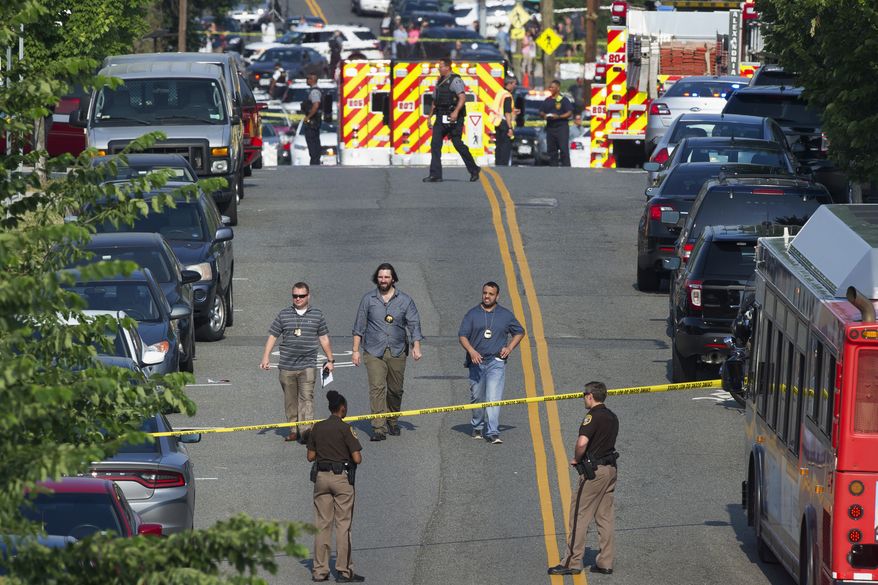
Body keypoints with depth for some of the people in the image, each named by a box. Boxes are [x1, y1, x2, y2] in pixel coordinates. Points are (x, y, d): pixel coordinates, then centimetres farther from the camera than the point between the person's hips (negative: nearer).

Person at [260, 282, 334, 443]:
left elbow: (324, 339, 14)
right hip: (286, 366, 2)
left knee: (306, 397, -13)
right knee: (290, 400, 7)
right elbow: (272, 337, 10)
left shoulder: (317, 315, 8)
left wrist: (330, 360, 14)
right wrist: (265, 357, 1)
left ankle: (306, 429, -20)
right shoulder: (284, 315, 8)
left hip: (307, 365, -2)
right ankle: (294, 429, 16)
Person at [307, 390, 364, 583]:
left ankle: (320, 570, 8)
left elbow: (310, 456, 8)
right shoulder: (345, 429, -10)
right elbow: (357, 458, -12)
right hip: (342, 477, -5)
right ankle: (344, 570, 1)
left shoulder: (318, 428, 5)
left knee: (322, 524, 8)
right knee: (343, 525, 1)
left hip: (321, 477, 5)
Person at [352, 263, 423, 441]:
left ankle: (393, 421, 31)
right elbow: (359, 326, 9)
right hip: (374, 352, -1)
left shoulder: (405, 300, 6)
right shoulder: (368, 299, 6)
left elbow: (414, 324, 3)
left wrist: (416, 346, -11)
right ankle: (379, 428, -18)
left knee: (395, 390, 9)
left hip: (397, 353, 1)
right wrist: (355, 350, 4)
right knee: (377, 388, -14)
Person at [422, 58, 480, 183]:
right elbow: (435, 101, 25)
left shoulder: (455, 80, -9)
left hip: (453, 118, -8)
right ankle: (435, 175, -5)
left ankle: (473, 169, 12)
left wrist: (456, 111, -33)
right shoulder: (439, 82, 18)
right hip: (441, 118, 8)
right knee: (435, 144, -2)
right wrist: (429, 117, 20)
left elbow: (462, 97, -21)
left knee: (458, 144, -4)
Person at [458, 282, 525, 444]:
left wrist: (509, 347, 4)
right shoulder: (472, 314, 6)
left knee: (494, 398, -14)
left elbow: (519, 332, 21)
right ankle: (477, 427, 31)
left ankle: (493, 432, -19)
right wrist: (471, 351, -16)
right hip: (476, 362, 1)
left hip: (496, 362, -1)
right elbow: (462, 336, 1)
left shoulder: (506, 315, 8)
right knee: (476, 397, 10)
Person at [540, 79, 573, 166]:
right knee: (551, 150, 7)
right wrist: (544, 115, -5)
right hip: (550, 127, 6)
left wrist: (558, 116, -19)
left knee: (564, 149, -12)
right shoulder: (547, 100, 16)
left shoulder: (564, 100, -1)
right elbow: (541, 112, 19)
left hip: (562, 127, -6)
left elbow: (569, 113, -6)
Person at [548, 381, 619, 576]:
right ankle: (605, 562, 11)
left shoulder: (593, 416, -16)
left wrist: (577, 459, -10)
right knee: (605, 516, 11)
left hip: (593, 472, -9)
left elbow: (582, 442, -29)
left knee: (579, 515, -2)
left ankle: (572, 562, -1)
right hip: (610, 468, 9)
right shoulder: (612, 417, 13)